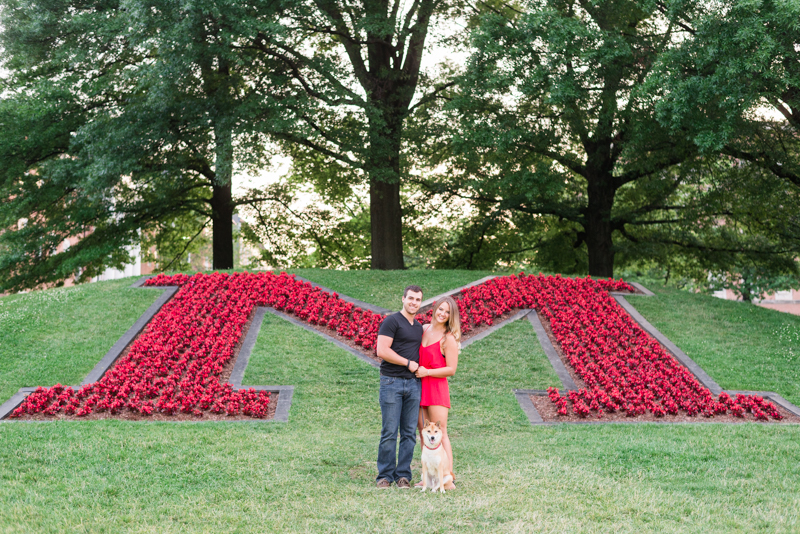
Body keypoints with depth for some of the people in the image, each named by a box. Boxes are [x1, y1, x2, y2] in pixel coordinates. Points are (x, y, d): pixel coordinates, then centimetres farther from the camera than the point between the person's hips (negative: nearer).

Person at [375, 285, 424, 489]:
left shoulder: (419, 327, 19)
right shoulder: (392, 321, -3)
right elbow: (382, 351, -13)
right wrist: (408, 363, -9)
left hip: (413, 383, 6)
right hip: (392, 382, -6)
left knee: (409, 433, 5)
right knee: (389, 432, -4)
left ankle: (403, 475, 11)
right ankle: (384, 475, 5)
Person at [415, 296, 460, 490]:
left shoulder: (449, 339, -7)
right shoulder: (423, 329, 12)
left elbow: (451, 369, -9)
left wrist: (427, 372, -15)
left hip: (437, 387, -7)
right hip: (420, 387, 7)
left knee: (440, 433, -10)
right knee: (423, 433, 6)